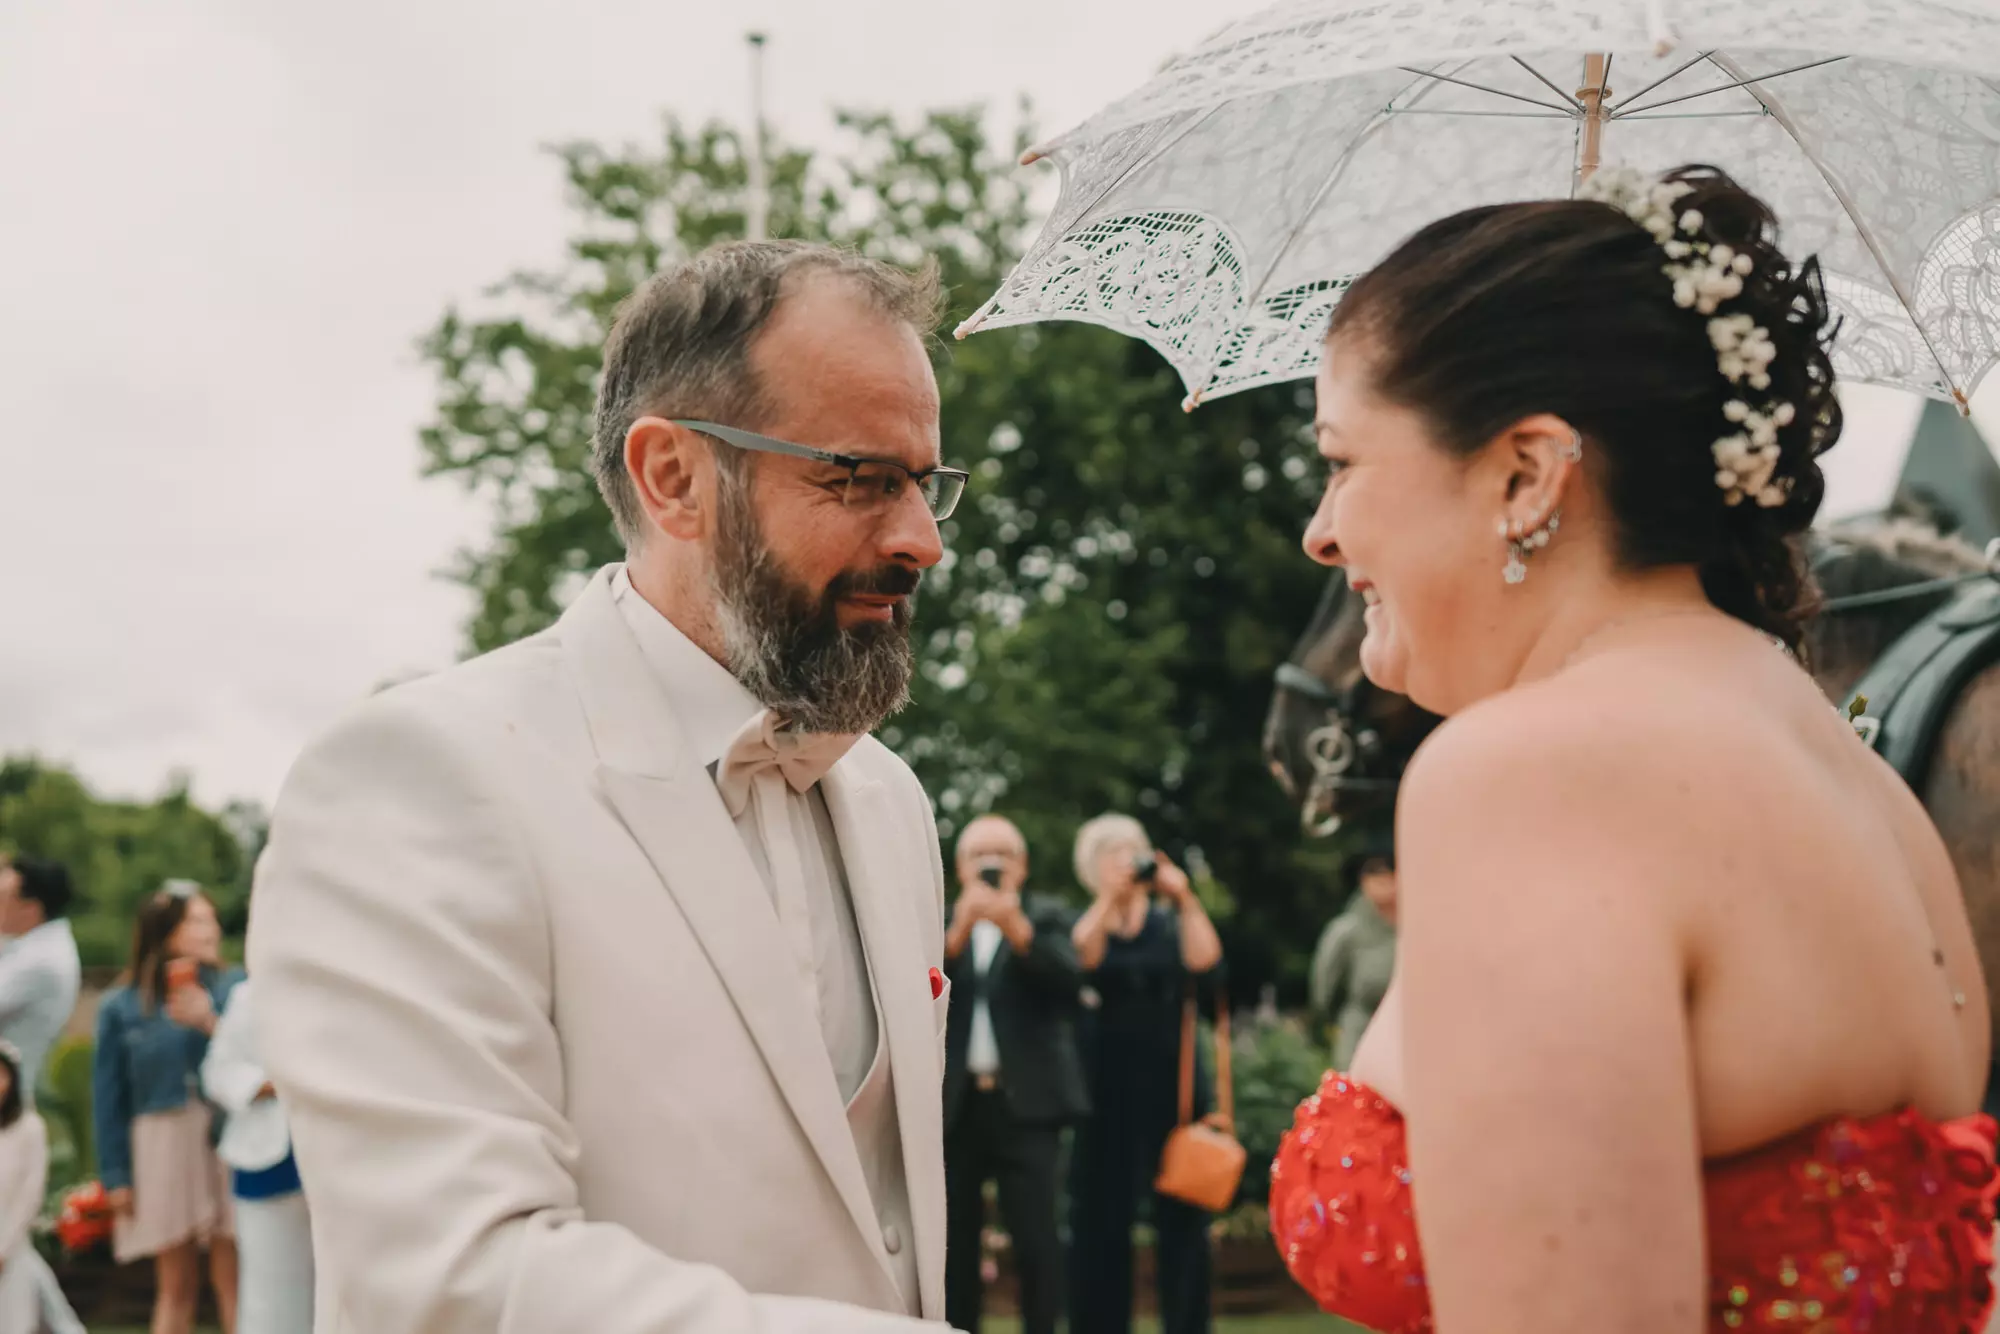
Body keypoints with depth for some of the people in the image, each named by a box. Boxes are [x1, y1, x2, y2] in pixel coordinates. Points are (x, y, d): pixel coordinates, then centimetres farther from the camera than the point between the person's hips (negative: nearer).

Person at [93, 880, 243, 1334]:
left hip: (227, 1143, -1)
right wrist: (115, 1175, 2)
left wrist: (213, 1024, -17)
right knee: (176, 1287, 8)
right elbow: (109, 1096, 5)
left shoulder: (234, 988, 3)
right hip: (162, 1147, 1)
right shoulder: (120, 1007, 4)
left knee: (232, 1279, -4)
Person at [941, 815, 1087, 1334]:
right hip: (954, 1104, 2)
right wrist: (957, 933, -18)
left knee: (1036, 1239, -8)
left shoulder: (1046, 918, 9)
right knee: (954, 1242, 4)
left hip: (1025, 1101, -2)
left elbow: (1070, 981, -9)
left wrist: (1017, 929, -23)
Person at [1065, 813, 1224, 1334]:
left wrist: (1186, 901, -16)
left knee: (1181, 1220, -2)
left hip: (1172, 1088, 1)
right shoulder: (1080, 924, 8)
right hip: (1104, 1092, 0)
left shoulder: (1170, 924, 9)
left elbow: (1206, 971, -9)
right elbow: (1082, 963, -14)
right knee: (1100, 1222, -1)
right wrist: (1109, 898, -23)